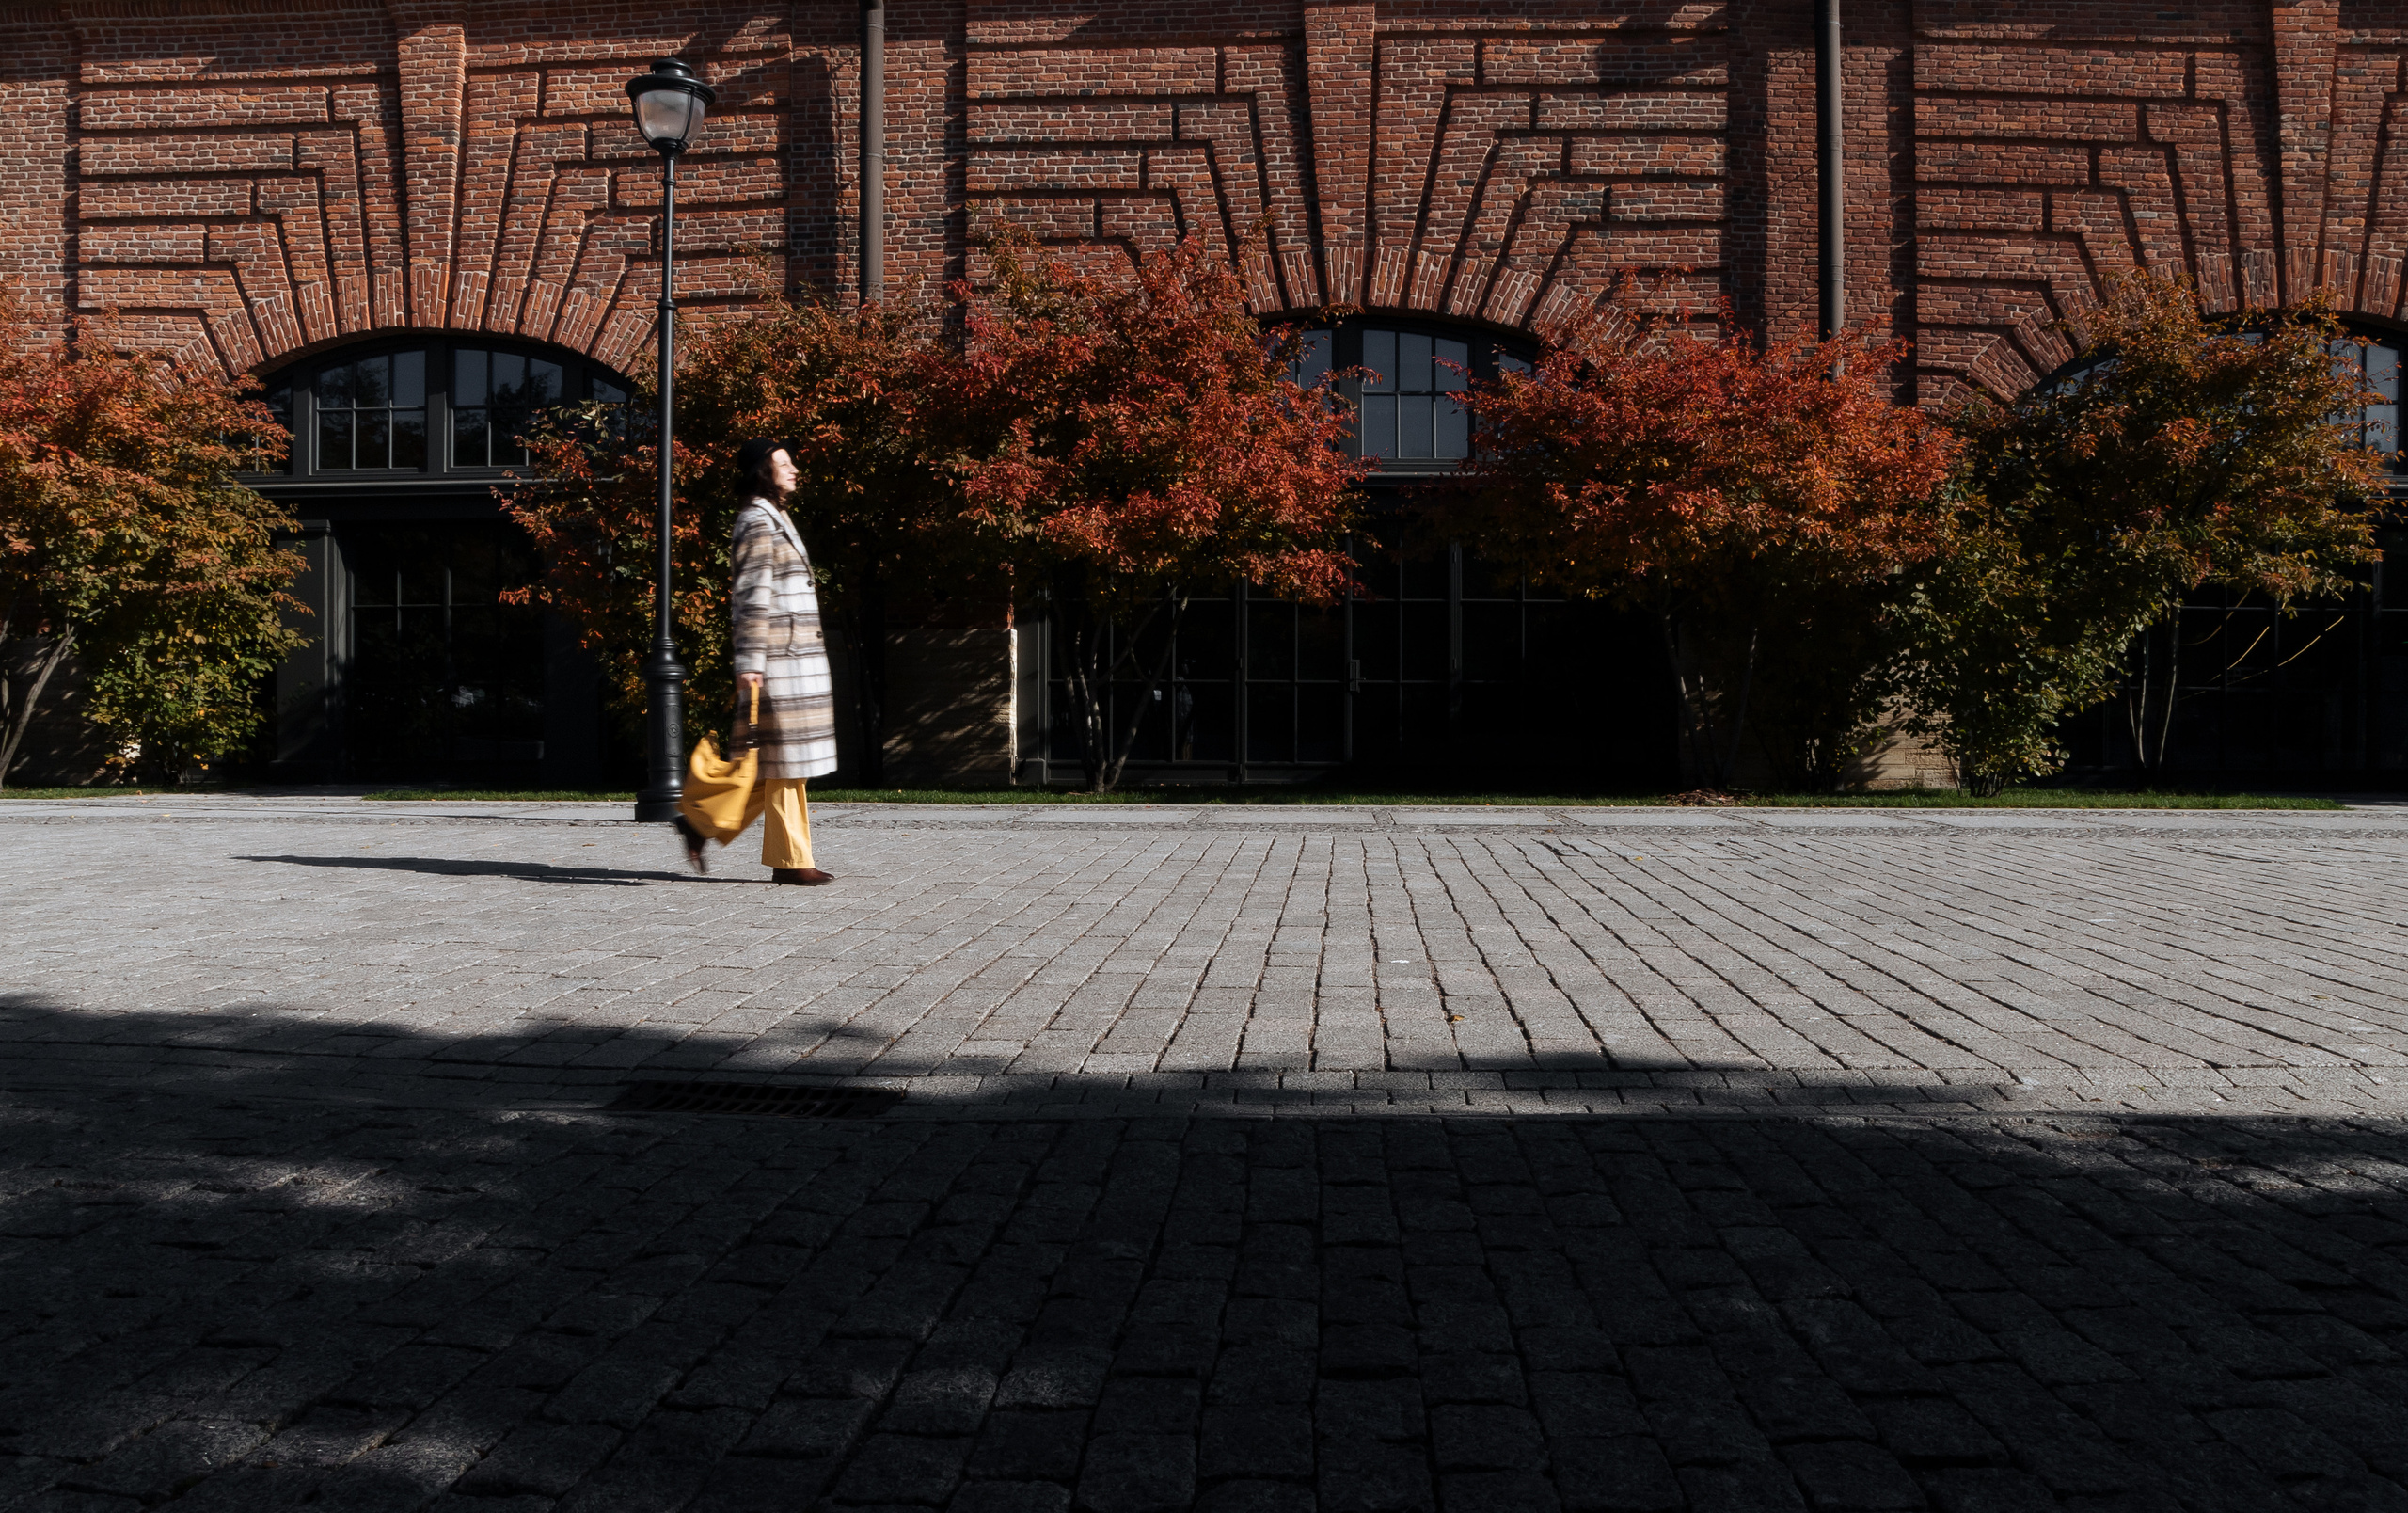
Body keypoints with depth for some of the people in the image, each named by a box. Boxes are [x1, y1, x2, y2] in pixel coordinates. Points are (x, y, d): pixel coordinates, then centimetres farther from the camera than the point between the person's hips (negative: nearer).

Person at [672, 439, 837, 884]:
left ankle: (702, 820, 15)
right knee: (786, 759, -5)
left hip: (793, 658, 10)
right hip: (779, 661, -10)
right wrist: (749, 664, -22)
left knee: (782, 762, 11)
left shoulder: (772, 519, 21)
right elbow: (752, 599, -17)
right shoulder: (759, 522, -10)